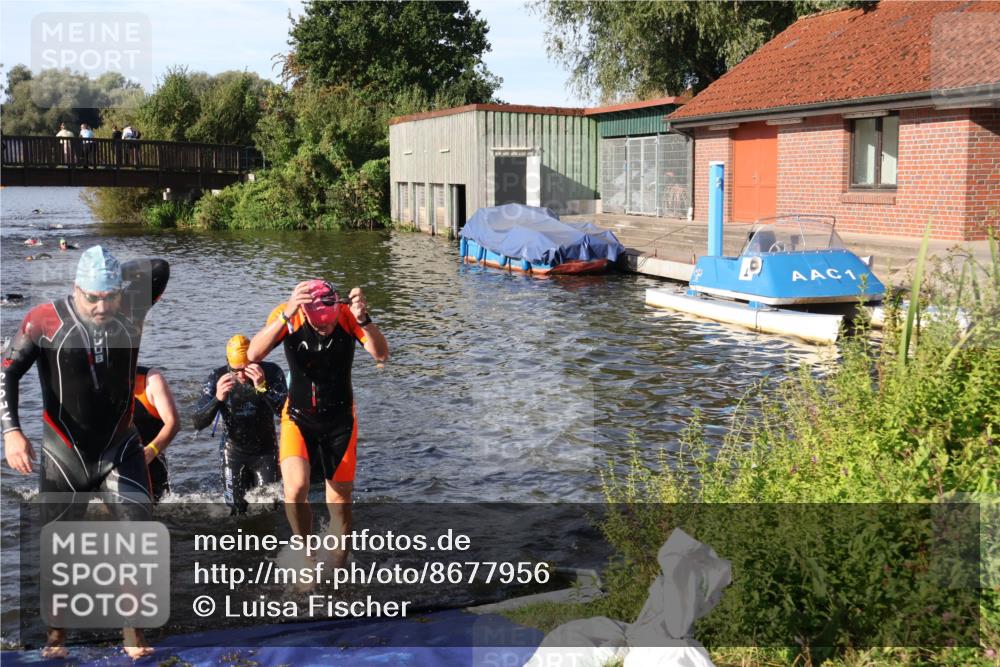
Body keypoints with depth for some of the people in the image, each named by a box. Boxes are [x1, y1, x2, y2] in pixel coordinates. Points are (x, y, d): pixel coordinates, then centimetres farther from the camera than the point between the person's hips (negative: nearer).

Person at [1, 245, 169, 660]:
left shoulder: (130, 313, -6)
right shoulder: (45, 321, -13)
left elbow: (160, 268, 0)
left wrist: (114, 275, -3)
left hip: (119, 450, 1)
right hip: (63, 454, -1)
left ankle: (133, 632, 5)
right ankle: (56, 634, 30)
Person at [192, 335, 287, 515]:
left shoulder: (271, 372, -17)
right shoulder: (217, 379, -15)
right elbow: (198, 424, -17)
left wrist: (262, 387, -40)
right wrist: (217, 399, -36)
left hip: (265, 451, -1)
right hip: (233, 451, 1)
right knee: (237, 509, 4)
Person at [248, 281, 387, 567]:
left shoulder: (347, 315, -17)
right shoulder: (286, 316, -18)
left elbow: (381, 354, -27)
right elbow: (253, 354, -32)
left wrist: (363, 319, -44)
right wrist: (286, 315, -45)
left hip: (340, 420, 1)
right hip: (298, 417, -1)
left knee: (340, 502, 7)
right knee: (295, 487, -23)